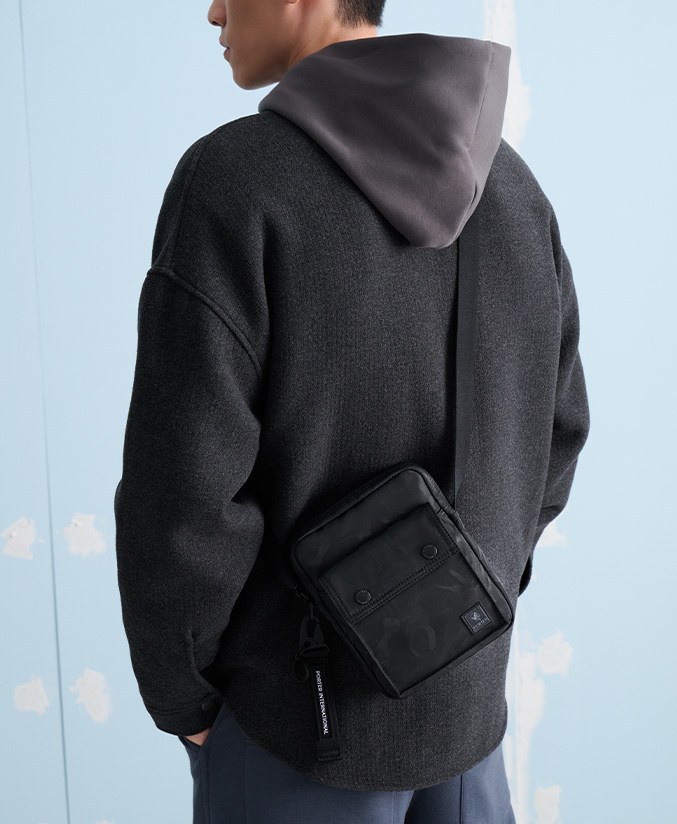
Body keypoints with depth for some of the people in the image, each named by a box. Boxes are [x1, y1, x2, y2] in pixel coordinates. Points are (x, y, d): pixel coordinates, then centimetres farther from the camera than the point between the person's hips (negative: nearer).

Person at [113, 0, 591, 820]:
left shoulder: (231, 182, -23)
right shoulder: (510, 187, -2)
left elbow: (182, 494, -24)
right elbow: (547, 429, 6)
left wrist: (176, 694, -6)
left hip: (303, 699, -5)